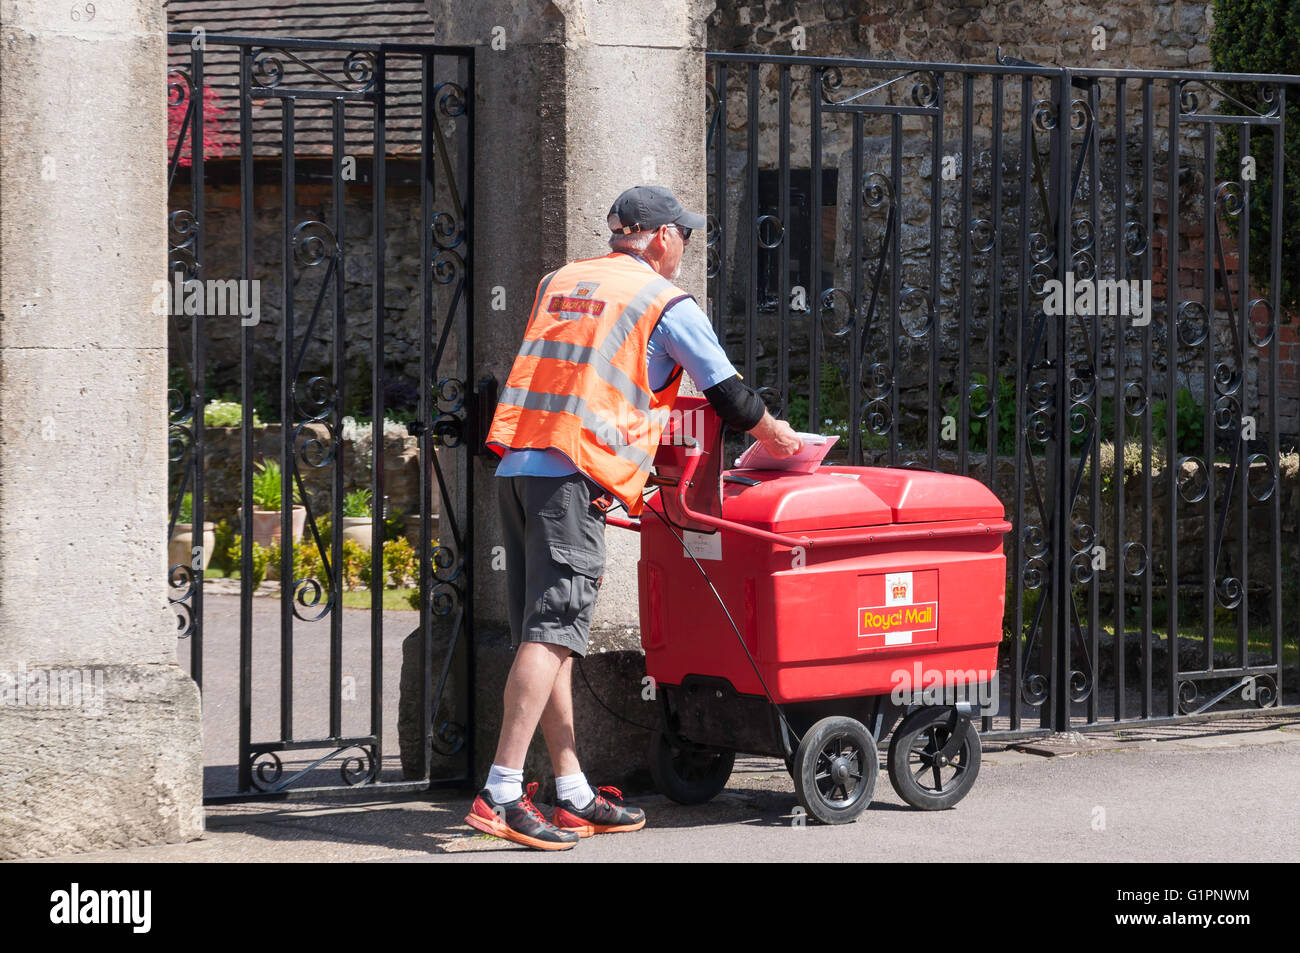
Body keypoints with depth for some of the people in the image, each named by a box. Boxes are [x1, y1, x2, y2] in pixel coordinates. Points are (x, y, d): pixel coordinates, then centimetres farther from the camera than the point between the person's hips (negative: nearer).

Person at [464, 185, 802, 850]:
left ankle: (574, 796, 11)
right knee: (552, 631, -12)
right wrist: (775, 434, 29)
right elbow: (728, 393, 10)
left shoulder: (557, 283, 22)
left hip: (516, 465, 7)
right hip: (574, 477, -7)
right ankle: (501, 794, -20)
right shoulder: (667, 303, 4)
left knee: (544, 635, 8)